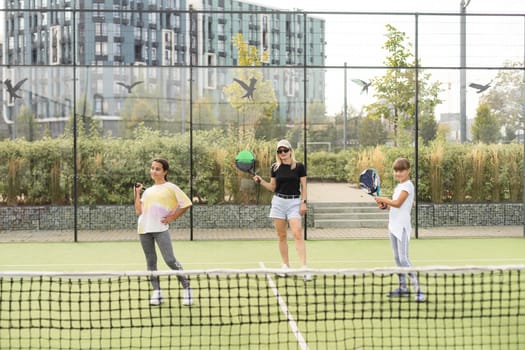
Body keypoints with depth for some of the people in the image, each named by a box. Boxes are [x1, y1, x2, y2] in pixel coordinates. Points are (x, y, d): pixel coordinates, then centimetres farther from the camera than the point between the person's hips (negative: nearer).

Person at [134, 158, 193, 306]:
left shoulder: (170, 187, 4)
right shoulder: (148, 190, 19)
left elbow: (186, 203, 1)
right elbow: (139, 211, 14)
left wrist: (172, 217, -2)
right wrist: (137, 193, 15)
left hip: (160, 228, -6)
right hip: (144, 229, 6)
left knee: (170, 260, -12)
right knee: (151, 261, 5)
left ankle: (186, 287, 1)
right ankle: (156, 292, 10)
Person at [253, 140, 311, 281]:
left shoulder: (299, 167, -1)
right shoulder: (275, 168, 6)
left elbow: (303, 187, 1)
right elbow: (273, 187, 11)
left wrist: (304, 202, -8)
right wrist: (261, 181, -3)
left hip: (294, 202, -3)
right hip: (278, 202, 3)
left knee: (297, 234, -14)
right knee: (281, 236, 6)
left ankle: (304, 267, -17)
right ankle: (285, 266, 17)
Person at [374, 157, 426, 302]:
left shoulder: (407, 185, -12)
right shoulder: (399, 186, 15)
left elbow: (398, 203, -22)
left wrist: (383, 199, -10)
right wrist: (385, 204, 2)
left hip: (402, 226, -9)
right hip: (394, 225, 9)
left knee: (404, 259, -14)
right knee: (397, 258, 13)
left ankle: (418, 290, -13)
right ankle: (403, 287, 21)